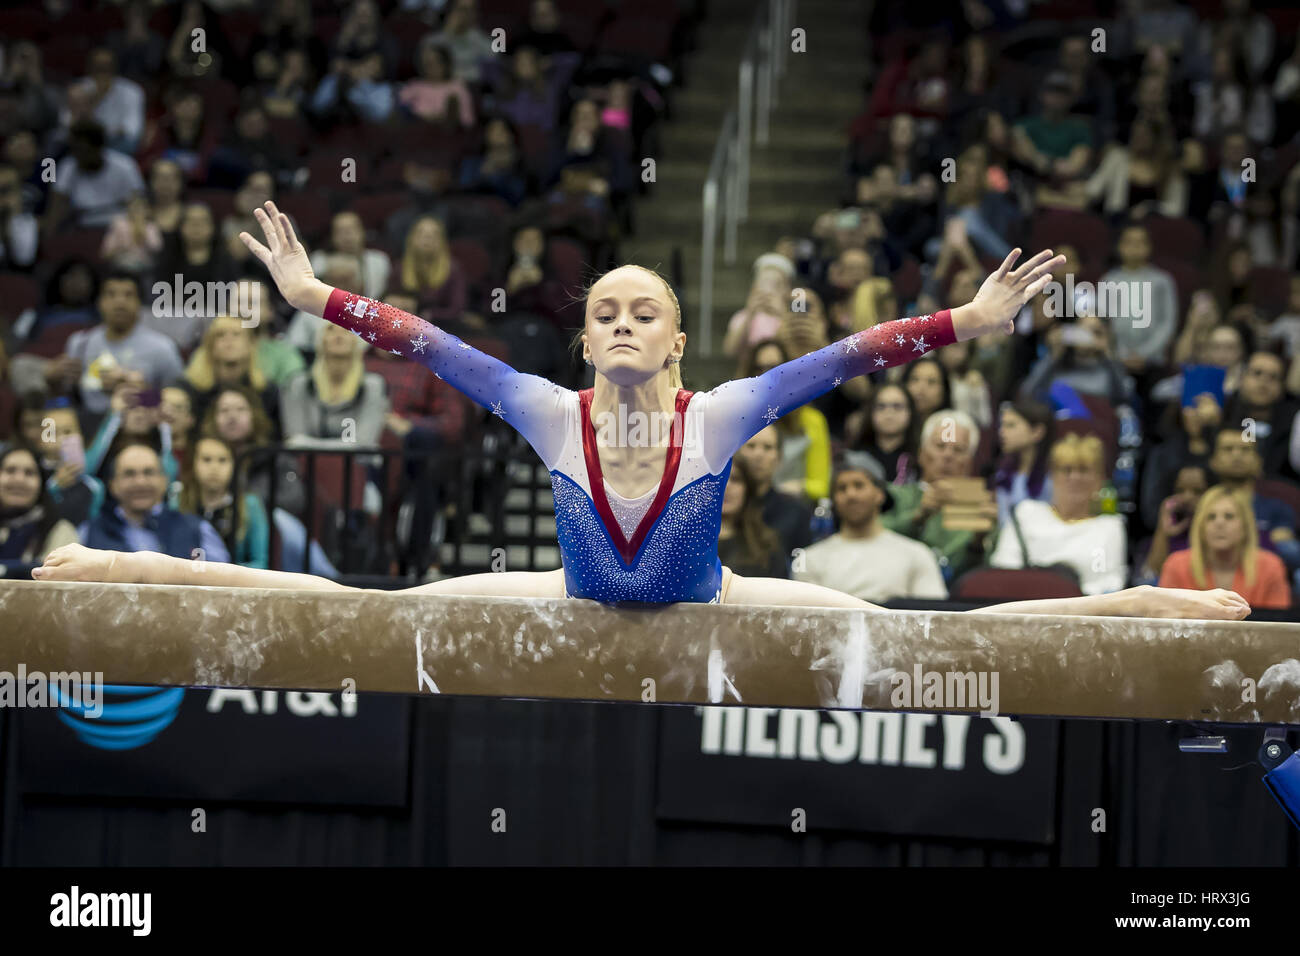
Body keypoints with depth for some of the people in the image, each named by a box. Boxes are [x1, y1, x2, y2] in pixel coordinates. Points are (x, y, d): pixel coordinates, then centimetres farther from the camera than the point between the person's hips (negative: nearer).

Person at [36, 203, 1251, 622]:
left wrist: (965, 320, -29)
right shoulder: (551, 412, -19)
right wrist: (318, 299, -18)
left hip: (703, 607, -1)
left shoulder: (719, 413, -23)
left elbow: (847, 354, -25)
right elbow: (433, 344, -16)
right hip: (584, 604, 1)